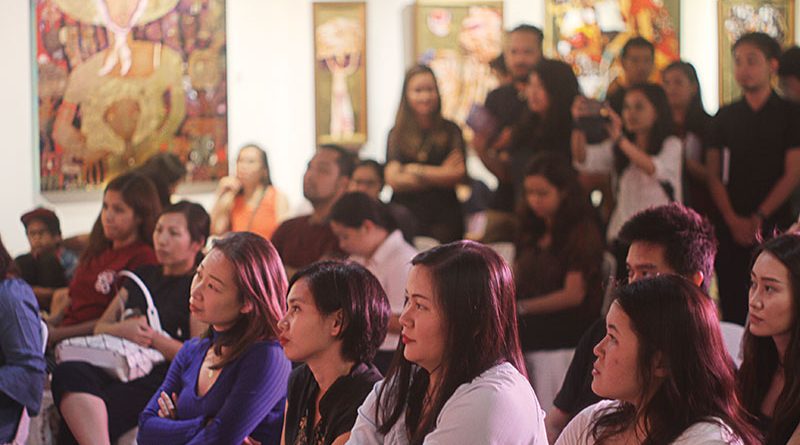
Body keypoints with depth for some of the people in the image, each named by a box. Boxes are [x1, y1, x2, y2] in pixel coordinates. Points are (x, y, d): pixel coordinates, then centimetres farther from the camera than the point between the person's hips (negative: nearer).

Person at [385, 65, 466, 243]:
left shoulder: (450, 131, 6)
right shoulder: (397, 134, 7)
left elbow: (458, 173, -4)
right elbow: (393, 179, -4)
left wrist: (417, 171, -3)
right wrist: (440, 174, -5)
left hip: (443, 217, 0)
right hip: (405, 217, 0)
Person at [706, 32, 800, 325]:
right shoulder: (725, 117, 10)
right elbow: (714, 174, 7)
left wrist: (759, 218, -9)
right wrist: (733, 220, -6)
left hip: (773, 224, -3)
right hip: (731, 225, 3)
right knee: (732, 304, 0)